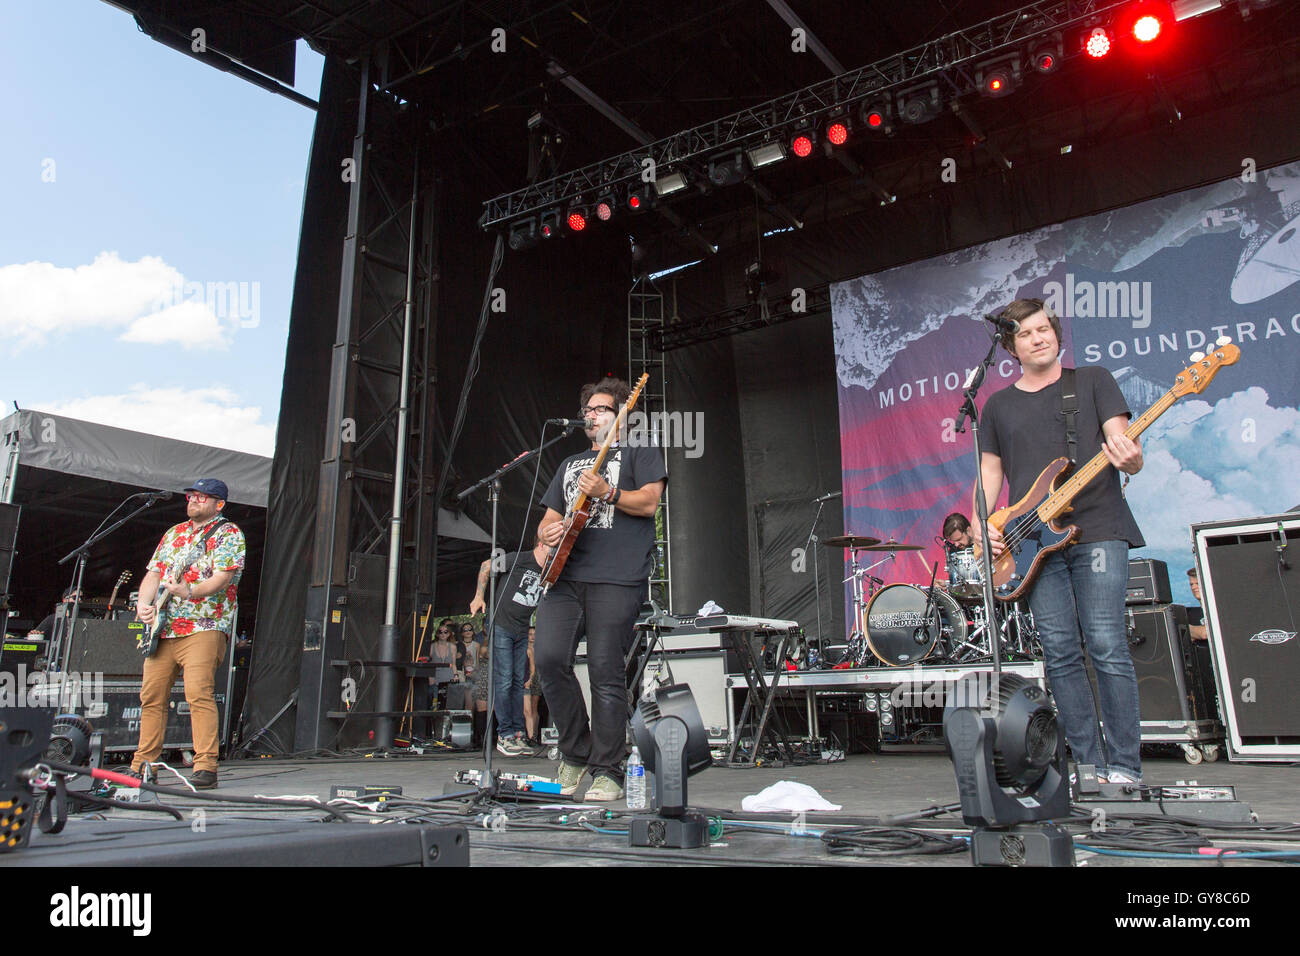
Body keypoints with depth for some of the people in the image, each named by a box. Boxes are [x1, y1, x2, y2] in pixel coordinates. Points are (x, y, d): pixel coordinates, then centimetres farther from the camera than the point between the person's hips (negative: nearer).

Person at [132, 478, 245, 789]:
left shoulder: (228, 534, 0)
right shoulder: (174, 533, 21)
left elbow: (223, 577, -14)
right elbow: (153, 573, 19)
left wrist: (189, 592, -31)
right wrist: (143, 604, 1)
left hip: (204, 626, -7)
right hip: (163, 627, 7)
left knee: (198, 692, -17)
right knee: (151, 695, 7)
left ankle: (205, 767, -16)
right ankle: (142, 766, 18)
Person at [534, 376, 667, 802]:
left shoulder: (640, 452, 13)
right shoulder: (571, 463, 30)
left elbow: (649, 502, -3)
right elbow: (550, 517, 29)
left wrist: (606, 493, -16)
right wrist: (547, 532, 6)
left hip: (617, 578, -5)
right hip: (565, 574, 5)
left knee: (605, 673, -8)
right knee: (548, 658, -11)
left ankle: (607, 774, 3)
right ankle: (576, 753, 8)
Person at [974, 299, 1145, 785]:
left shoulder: (1093, 380, 11)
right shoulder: (998, 406, 18)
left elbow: (1124, 445, 2)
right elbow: (990, 470, 19)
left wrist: (1131, 458, -22)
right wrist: (980, 521, 2)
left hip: (1096, 529, -3)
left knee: (1106, 647, -9)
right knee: (1060, 654, 1)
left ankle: (1125, 767, 0)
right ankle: (1090, 764, 9)